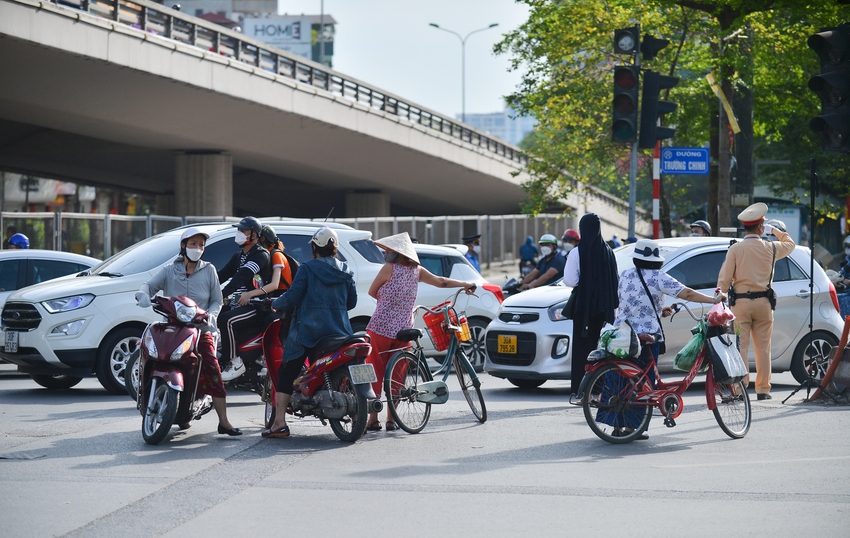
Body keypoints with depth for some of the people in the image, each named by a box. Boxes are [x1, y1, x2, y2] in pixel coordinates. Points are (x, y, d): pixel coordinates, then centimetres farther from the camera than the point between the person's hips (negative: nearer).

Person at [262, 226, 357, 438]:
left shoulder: (307, 268, -6)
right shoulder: (346, 271, 9)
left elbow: (292, 296, -10)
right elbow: (352, 301, 13)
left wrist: (275, 305, 8)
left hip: (308, 330, -5)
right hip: (339, 331, 5)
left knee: (286, 373, 1)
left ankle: (279, 422, -8)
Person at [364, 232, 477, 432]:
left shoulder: (389, 268, -7)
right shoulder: (417, 271, 5)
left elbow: (372, 292, 2)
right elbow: (441, 282, 10)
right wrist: (466, 284, 21)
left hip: (380, 329, -5)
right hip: (403, 332, 5)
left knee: (375, 375, 2)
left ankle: (373, 420, -1)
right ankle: (391, 420, 12)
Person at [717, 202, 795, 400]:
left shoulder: (735, 249, -5)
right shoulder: (771, 248, 1)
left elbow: (724, 279, -6)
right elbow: (790, 244, 24)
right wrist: (775, 231, 37)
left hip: (740, 303, -2)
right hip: (763, 302, 2)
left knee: (740, 347, -1)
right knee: (763, 348, 8)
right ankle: (763, 389, 9)